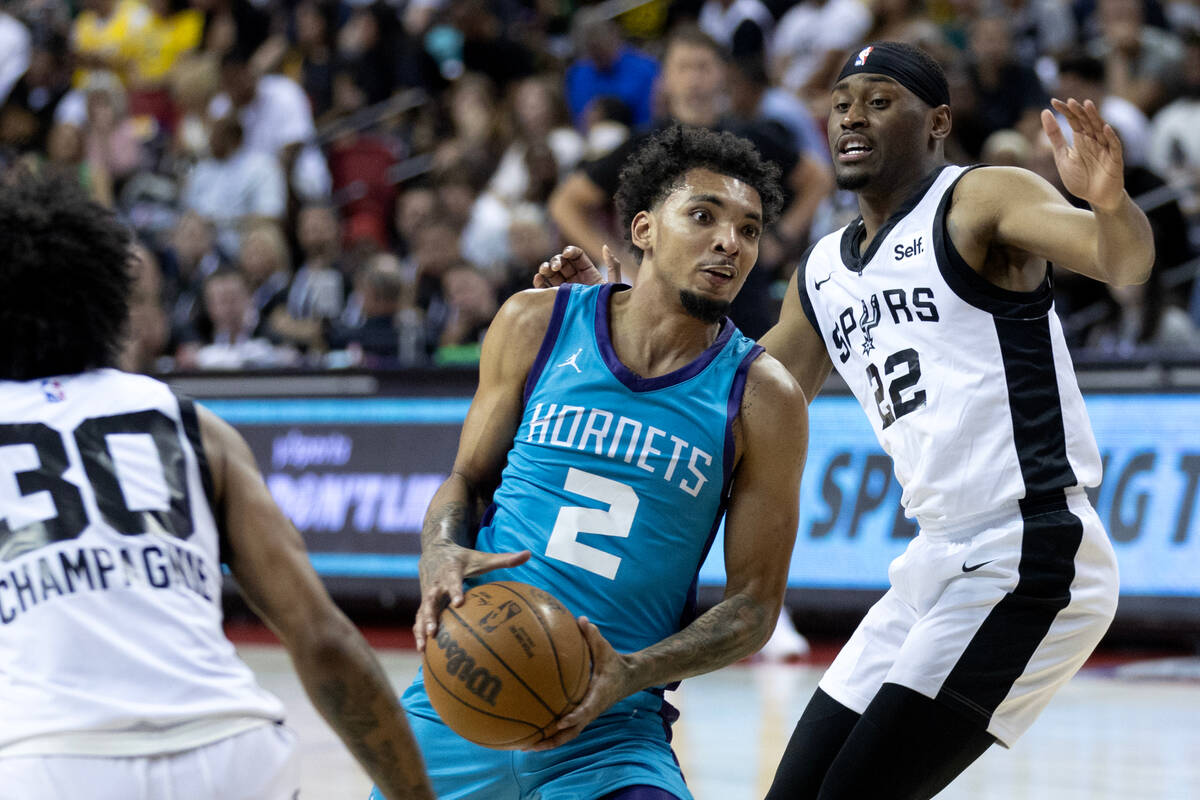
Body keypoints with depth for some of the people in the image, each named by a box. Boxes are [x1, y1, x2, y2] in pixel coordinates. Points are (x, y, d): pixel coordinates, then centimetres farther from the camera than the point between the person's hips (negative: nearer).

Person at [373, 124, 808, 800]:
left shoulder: (761, 399, -3)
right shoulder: (537, 325, 3)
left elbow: (756, 605, -2)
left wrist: (629, 675, -18)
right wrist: (442, 556, -10)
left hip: (613, 729, -2)